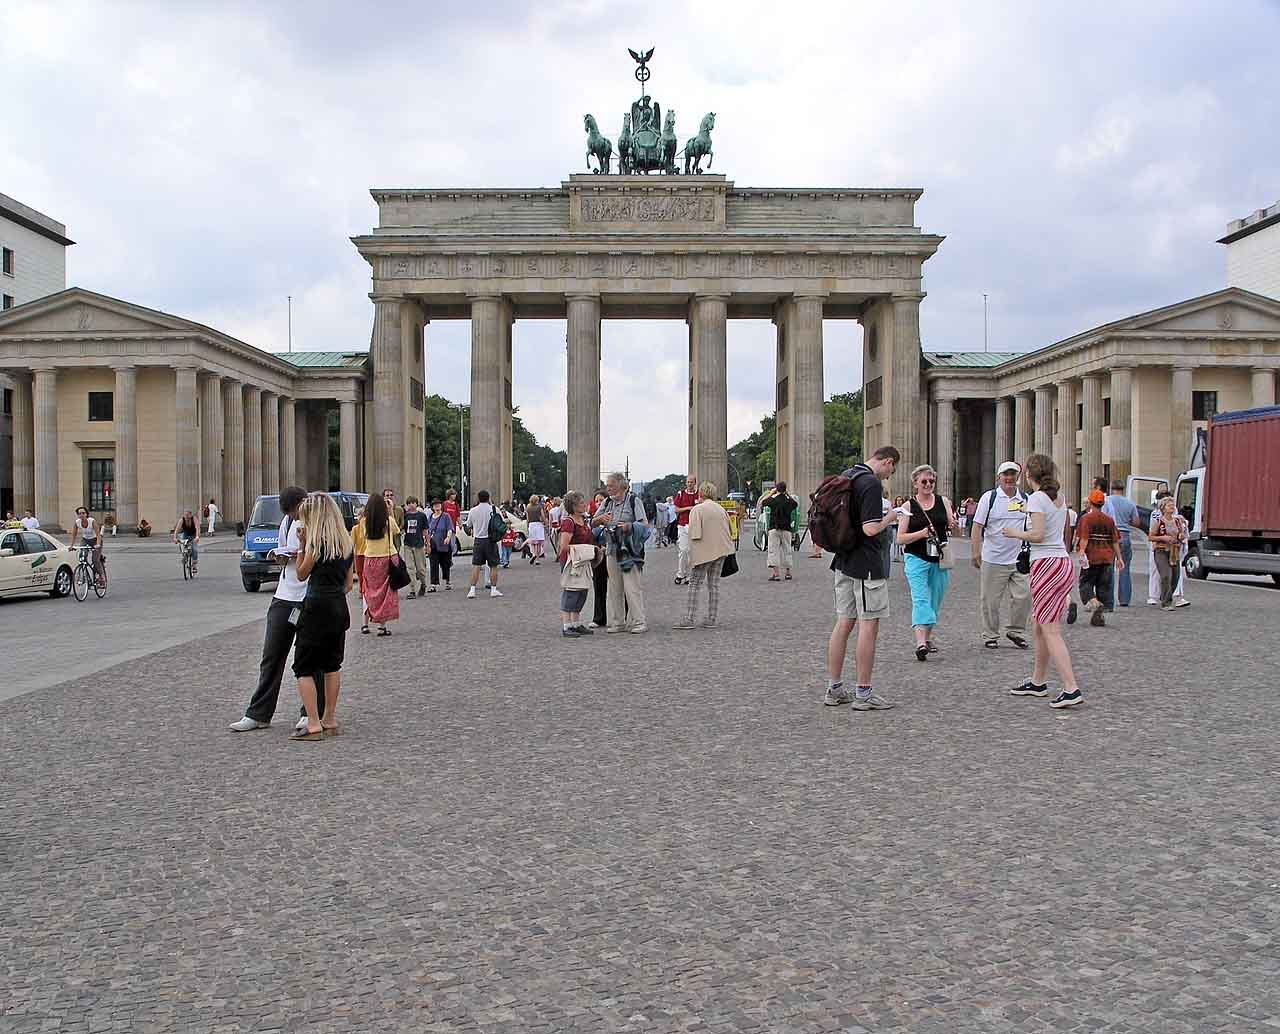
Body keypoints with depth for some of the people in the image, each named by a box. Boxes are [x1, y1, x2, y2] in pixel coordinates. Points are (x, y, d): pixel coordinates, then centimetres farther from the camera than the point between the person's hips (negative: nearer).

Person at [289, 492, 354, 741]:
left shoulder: (316, 543, -12)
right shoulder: (347, 542, 8)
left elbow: (301, 575, 0)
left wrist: (302, 545, 0)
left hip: (317, 607, -7)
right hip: (340, 608, 7)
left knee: (304, 667, 0)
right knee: (332, 665, 15)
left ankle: (313, 725, -6)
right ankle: (329, 721, 21)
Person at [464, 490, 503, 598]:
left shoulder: (473, 511, -2)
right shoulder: (493, 509, -6)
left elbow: (469, 525, 9)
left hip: (478, 540, 1)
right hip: (491, 540, -1)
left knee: (476, 566, 3)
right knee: (493, 566, 8)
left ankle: (472, 590, -2)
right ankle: (493, 589, 9)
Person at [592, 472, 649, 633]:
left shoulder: (633, 500, -2)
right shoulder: (607, 502, 14)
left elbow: (645, 524, -6)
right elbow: (592, 523, 15)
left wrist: (629, 526, -24)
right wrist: (600, 519, -8)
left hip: (629, 550, -6)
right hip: (611, 550, 6)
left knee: (632, 587, -7)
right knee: (614, 588, 8)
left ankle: (638, 622, -3)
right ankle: (616, 622, 14)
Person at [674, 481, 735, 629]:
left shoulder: (697, 510, -9)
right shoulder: (721, 509, 12)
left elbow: (695, 535, -16)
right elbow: (730, 531, 17)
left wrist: (691, 555, -11)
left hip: (704, 552, -6)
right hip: (721, 550, 6)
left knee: (695, 585, -1)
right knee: (714, 584, 11)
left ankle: (689, 619, -5)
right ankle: (711, 619, 12)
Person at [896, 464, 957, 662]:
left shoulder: (943, 502, 7)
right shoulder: (909, 506, 0)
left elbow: (953, 527, 9)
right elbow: (900, 538, -2)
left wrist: (953, 526, -13)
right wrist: (921, 533, -17)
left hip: (940, 560, 3)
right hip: (917, 559, -3)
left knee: (935, 601, 11)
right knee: (921, 600, -15)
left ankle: (928, 638, 26)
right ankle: (920, 642, -24)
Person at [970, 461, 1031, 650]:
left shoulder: (1025, 499, 9)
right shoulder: (989, 498, -3)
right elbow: (977, 526, -6)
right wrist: (975, 552, -13)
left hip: (1019, 559, 3)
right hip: (993, 560, -3)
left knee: (1023, 596, 0)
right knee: (990, 600, 4)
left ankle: (1016, 631, 19)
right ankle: (990, 636, 16)